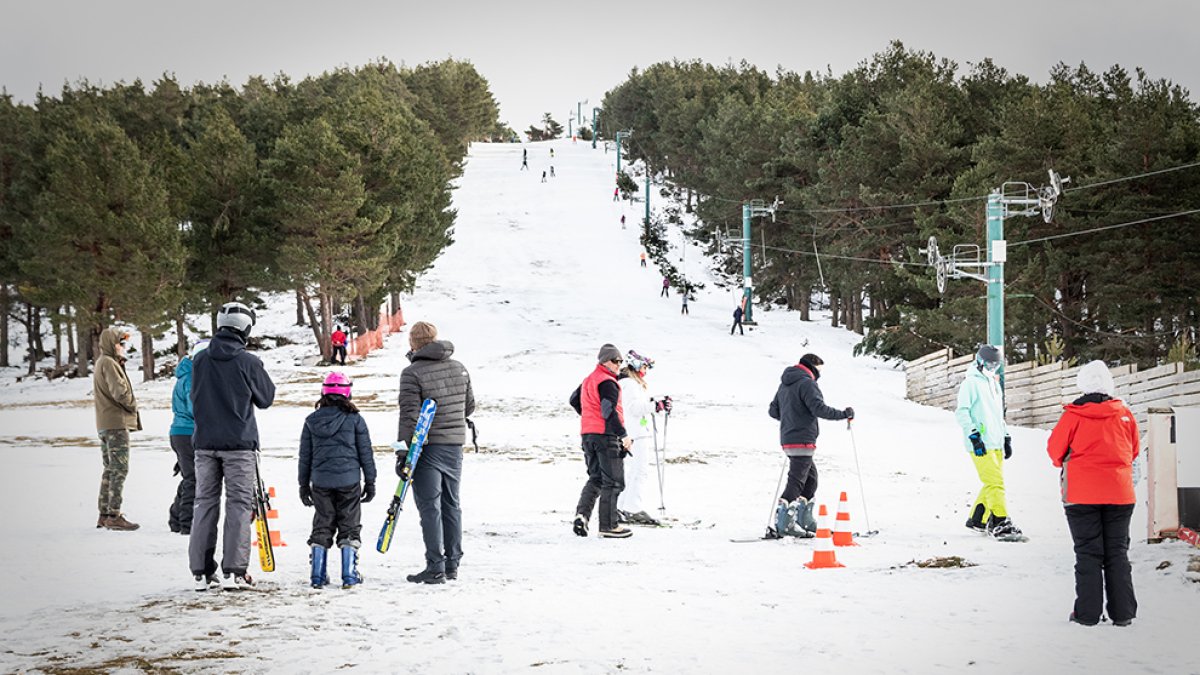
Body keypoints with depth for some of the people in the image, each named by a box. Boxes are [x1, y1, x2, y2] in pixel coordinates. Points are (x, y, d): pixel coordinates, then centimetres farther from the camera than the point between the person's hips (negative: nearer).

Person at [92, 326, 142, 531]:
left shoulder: (103, 362, 19)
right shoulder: (109, 363, -13)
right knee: (119, 469, -10)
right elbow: (120, 391, -21)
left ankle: (104, 514, 17)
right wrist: (133, 405, -6)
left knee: (110, 469, 14)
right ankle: (114, 516, -12)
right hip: (116, 424, -10)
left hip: (105, 425, 10)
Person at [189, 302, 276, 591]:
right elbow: (266, 398, 2)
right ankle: (234, 571, -6)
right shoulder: (248, 362, -11)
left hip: (205, 442, 4)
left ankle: (201, 572, 8)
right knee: (239, 504, 0)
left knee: (205, 503, 9)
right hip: (239, 442, -4)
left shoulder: (200, 360, 1)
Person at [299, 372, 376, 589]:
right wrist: (370, 481, 9)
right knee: (349, 525, 6)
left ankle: (318, 574, 7)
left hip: (320, 482, 2)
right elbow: (365, 453, 0)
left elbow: (305, 456, 8)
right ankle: (349, 574, 2)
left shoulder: (312, 421, 2)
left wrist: (304, 484, 16)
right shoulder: (354, 420, -4)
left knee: (322, 525, 11)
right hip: (349, 480, -2)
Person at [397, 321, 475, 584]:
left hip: (427, 447, -6)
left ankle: (435, 567, -5)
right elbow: (470, 406, 15)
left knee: (429, 506, -3)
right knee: (451, 504, 14)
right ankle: (452, 565, 18)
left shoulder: (412, 373, -13)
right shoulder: (459, 368, 7)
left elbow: (409, 416, -17)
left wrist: (402, 453, -14)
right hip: (455, 444, 6)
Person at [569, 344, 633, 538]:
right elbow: (608, 411, -23)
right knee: (613, 482, -2)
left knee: (595, 479, 16)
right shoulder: (607, 383, -13)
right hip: (606, 435, -9)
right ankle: (608, 526, -2)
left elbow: (574, 400, 31)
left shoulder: (588, 380, 16)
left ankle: (582, 513, -3)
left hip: (588, 435, 9)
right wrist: (623, 434, -24)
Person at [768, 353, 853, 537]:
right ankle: (783, 522, -18)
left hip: (787, 438, 10)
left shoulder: (784, 385, 17)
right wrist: (843, 414, -12)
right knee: (797, 480, -11)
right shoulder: (806, 383, -12)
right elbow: (819, 408, -21)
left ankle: (803, 519, 18)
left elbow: (773, 411, 23)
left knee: (810, 477, 18)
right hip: (803, 440, -10)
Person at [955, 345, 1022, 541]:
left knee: (992, 483, 8)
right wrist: (974, 435, -17)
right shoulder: (971, 383, -4)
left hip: (995, 443, 9)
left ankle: (977, 520, 18)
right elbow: (962, 412, -10)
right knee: (995, 482, -15)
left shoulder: (993, 384, 22)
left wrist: (1006, 438, 25)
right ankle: (1001, 524, -18)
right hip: (981, 444, -9)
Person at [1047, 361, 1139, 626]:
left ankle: (1088, 613, 2)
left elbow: (1055, 449, 0)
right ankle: (1122, 612, 7)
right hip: (1119, 493, 2)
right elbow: (1133, 451, 11)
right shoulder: (1124, 415, -1)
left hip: (1082, 494, -2)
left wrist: (1064, 463, 21)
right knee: (1117, 553, 9)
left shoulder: (1074, 415, -9)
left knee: (1088, 553, 4)